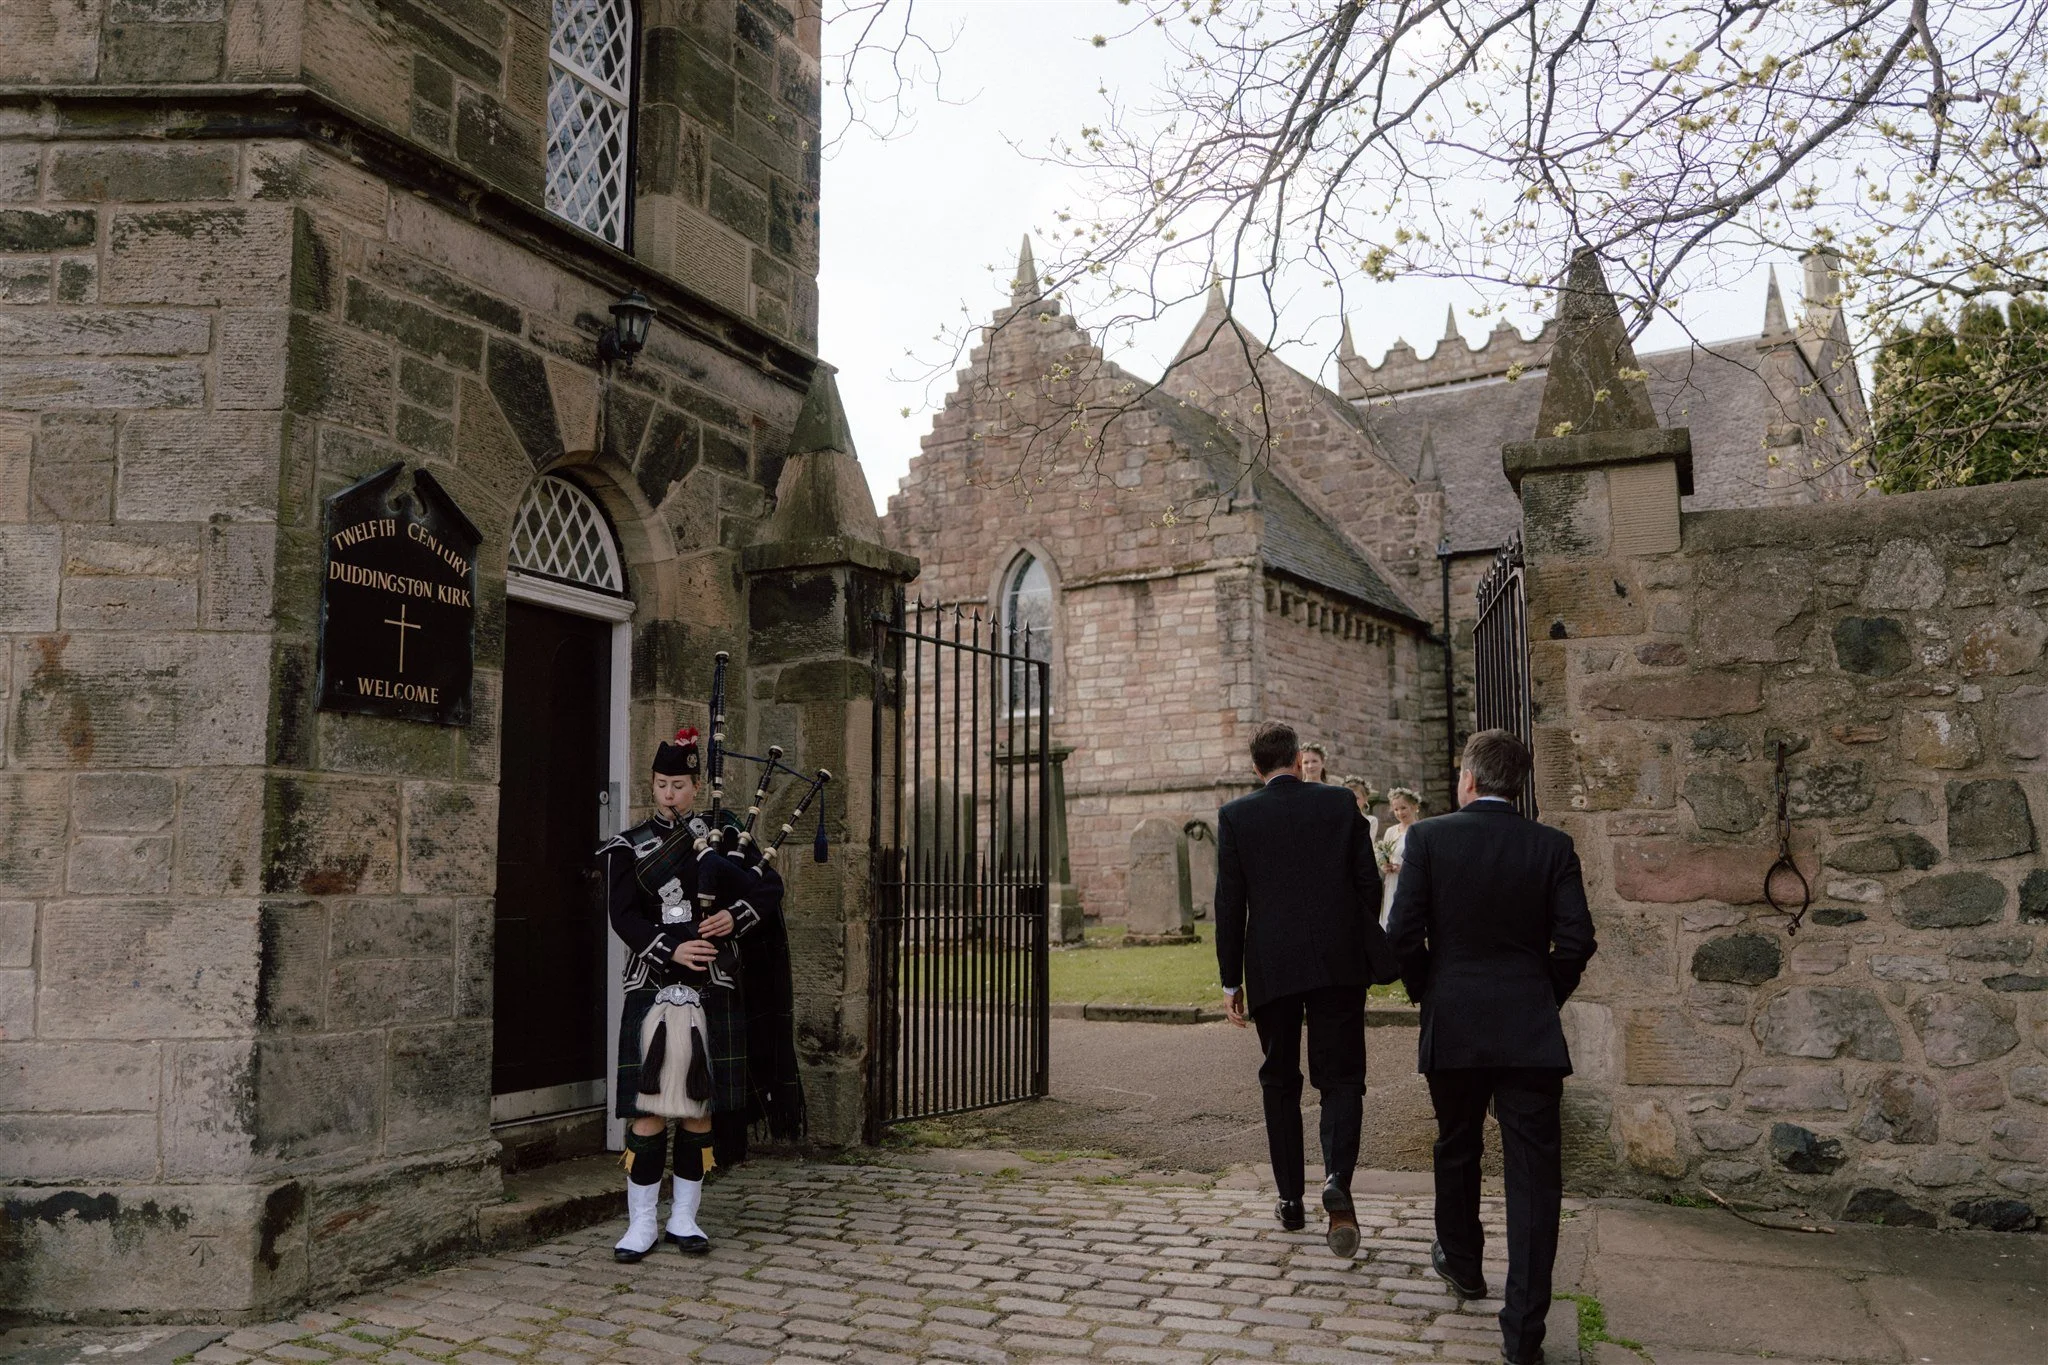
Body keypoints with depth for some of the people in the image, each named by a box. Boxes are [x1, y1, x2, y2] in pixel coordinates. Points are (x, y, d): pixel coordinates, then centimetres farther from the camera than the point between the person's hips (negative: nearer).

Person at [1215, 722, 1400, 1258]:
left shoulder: (1235, 816, -1)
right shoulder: (1340, 803, 2)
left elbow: (1229, 903, -2)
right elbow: (1369, 885, 3)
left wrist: (1231, 980, 4)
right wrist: (1373, 957, 14)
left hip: (1271, 970, 0)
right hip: (1338, 962, 0)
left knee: (1280, 1082, 14)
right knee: (1340, 1075, 7)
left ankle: (1291, 1198, 19)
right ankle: (1337, 1178, -16)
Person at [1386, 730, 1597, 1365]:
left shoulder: (1429, 837, -6)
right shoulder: (1552, 845, -2)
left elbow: (1404, 934, -9)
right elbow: (1575, 940, -5)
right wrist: (1545, 997, 12)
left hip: (1451, 1025, 0)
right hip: (1530, 1030, 0)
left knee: (1457, 1150, 22)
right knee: (1533, 1173, 3)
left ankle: (1461, 1263, 43)